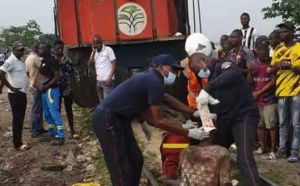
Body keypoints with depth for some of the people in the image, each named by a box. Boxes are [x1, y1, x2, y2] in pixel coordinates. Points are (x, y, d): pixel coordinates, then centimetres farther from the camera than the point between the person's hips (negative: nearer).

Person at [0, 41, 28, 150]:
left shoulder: (20, 60, 13)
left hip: (22, 93, 9)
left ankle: (19, 141, 22)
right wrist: (11, 88, -21)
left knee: (21, 118, 13)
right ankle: (17, 144, 3)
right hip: (15, 94, -9)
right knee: (17, 119, -4)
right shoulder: (11, 61, -15)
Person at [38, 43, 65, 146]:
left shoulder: (52, 60, -13)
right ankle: (52, 134, 24)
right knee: (48, 114, 14)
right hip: (45, 91, 10)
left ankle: (60, 137, -4)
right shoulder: (43, 61, 14)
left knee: (54, 113, -8)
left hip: (51, 90, -10)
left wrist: (46, 86, -17)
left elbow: (57, 77, -18)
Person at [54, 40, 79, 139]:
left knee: (69, 109, 7)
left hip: (67, 88, 1)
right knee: (57, 110, 7)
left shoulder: (68, 60, 3)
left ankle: (72, 131, 12)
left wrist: (72, 87, -3)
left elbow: (72, 74, 3)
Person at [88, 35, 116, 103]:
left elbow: (114, 64, -8)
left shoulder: (108, 50, -4)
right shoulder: (94, 52, 14)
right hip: (99, 81, 6)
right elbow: (89, 64, 3)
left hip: (107, 80, -6)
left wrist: (110, 78, -16)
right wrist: (94, 52, -5)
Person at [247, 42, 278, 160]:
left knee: (271, 125, -3)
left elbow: (274, 81, -10)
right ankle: (262, 147, 24)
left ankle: (273, 150, 2)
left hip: (270, 99, -4)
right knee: (259, 124, 11)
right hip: (256, 99, 4)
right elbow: (249, 83, 5)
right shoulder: (253, 63, 4)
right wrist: (250, 72, -14)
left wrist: (259, 92, -9)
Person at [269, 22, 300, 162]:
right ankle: (282, 149, 17)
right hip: (282, 91, 5)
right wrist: (277, 66, -8)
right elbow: (272, 71, 12)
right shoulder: (278, 51, 14)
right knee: (283, 123, 10)